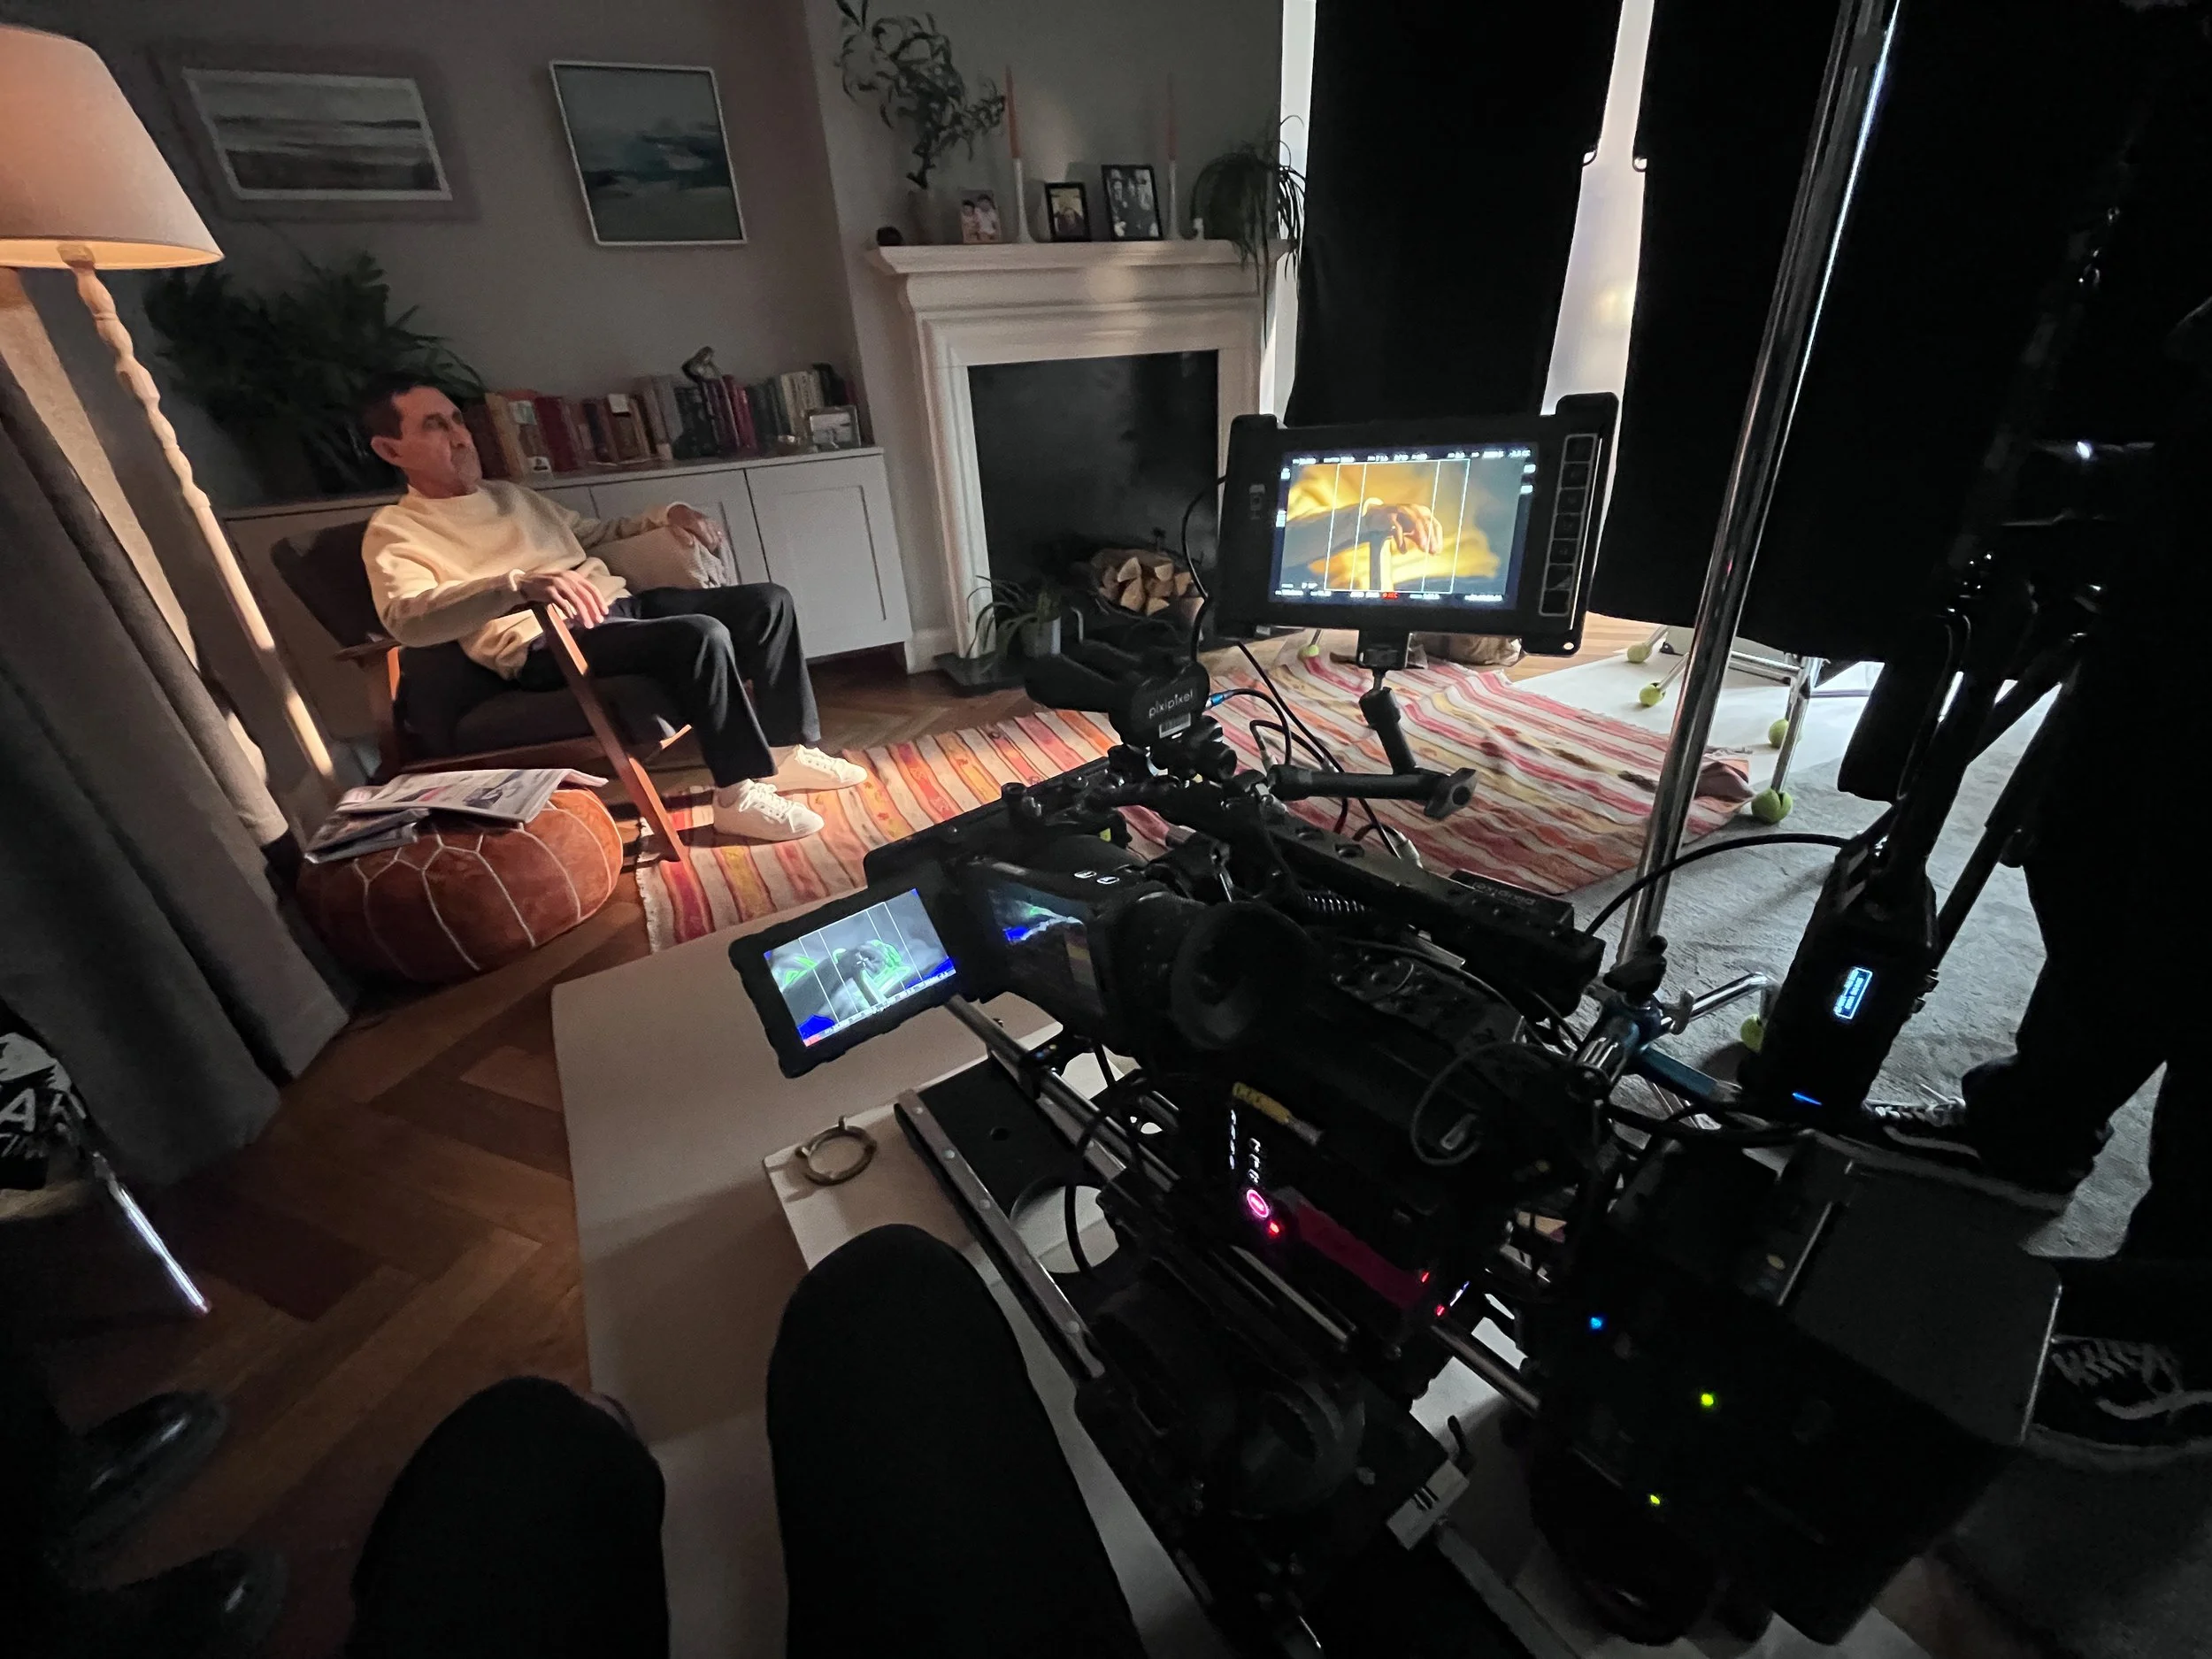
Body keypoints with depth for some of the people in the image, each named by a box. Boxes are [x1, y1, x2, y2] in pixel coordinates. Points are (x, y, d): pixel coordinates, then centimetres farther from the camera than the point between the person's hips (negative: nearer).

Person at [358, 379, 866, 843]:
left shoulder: (509, 494, 25)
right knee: (701, 635, -34)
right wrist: (521, 584, -37)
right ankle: (740, 793, -23)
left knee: (768, 602, -3)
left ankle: (788, 751, -1)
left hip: (619, 605, 9)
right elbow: (406, 620, -20)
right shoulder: (396, 531, 0)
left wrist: (663, 515, 18)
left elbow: (593, 533, 37)